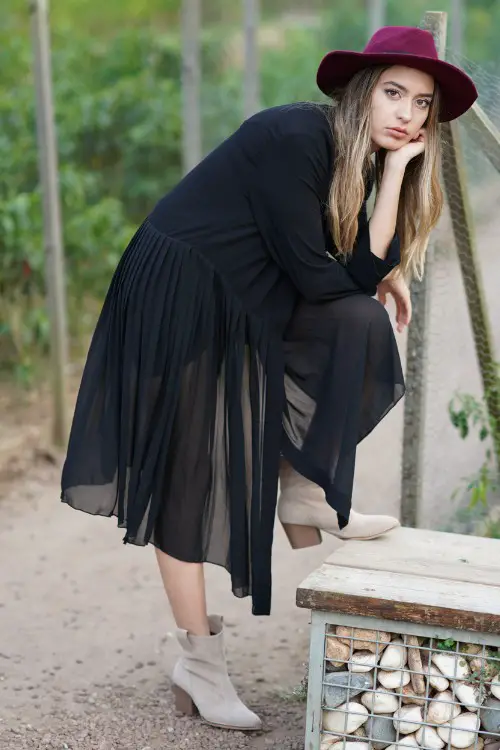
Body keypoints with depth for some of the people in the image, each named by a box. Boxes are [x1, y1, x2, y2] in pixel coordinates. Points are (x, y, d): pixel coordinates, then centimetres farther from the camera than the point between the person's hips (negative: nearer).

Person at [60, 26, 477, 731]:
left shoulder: (359, 163, 4)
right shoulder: (295, 137, -22)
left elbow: (366, 270, -6)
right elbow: (310, 275, -20)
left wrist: (399, 167, -8)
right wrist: (373, 276, -3)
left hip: (248, 313, 8)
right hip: (178, 301, -8)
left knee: (361, 325, -13)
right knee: (187, 474, -2)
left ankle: (304, 491, 0)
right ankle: (200, 661, 6)